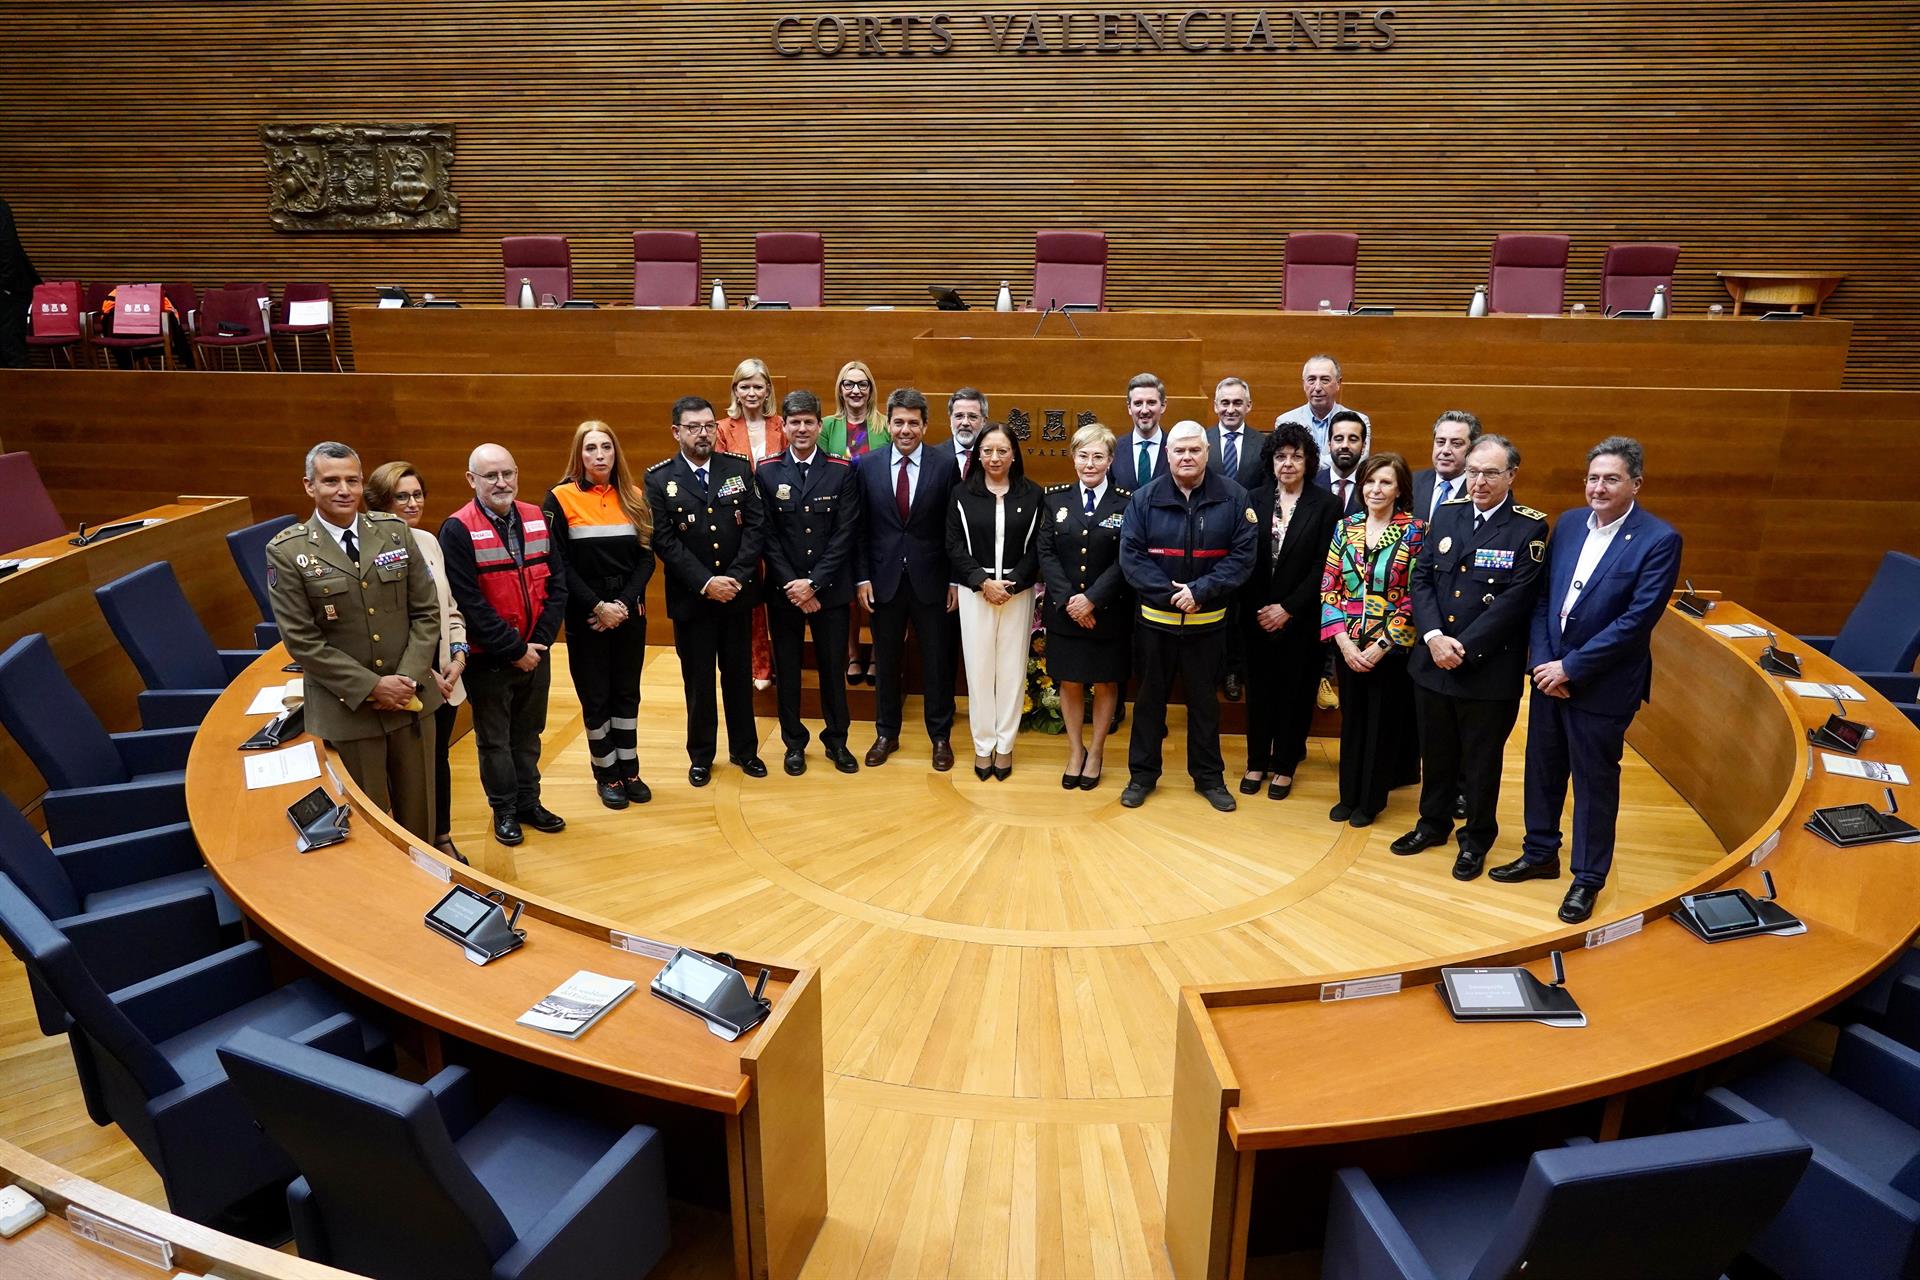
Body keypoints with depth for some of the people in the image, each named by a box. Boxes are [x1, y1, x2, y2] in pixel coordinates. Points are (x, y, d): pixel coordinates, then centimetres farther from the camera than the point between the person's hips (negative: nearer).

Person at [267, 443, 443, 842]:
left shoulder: (395, 531, 1)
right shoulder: (287, 551, -7)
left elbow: (426, 612, 3)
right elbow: (302, 641, -9)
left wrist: (409, 678, -9)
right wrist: (372, 686, -15)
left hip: (411, 696, 3)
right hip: (347, 707, -3)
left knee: (419, 811, 15)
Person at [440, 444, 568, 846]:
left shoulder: (536, 519, 2)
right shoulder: (458, 530, -13)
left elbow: (556, 583, 2)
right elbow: (468, 602, -17)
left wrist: (540, 641, -8)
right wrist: (514, 650, -16)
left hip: (535, 654, 4)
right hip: (489, 659, -4)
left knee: (528, 734, 17)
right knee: (494, 739, 11)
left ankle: (529, 802, 33)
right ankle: (504, 810, 27)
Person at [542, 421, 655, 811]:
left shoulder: (634, 497, 5)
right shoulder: (561, 498, -5)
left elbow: (646, 558, 2)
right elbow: (559, 564, -9)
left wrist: (623, 604, -11)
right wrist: (597, 607, -16)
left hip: (630, 613, 3)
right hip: (585, 616, -3)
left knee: (627, 693, 11)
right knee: (596, 697, 6)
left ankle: (629, 770, 22)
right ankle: (606, 775, 19)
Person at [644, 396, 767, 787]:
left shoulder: (739, 468, 2)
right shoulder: (659, 479, -4)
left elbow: (756, 525, -3)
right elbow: (664, 540, -10)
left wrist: (736, 578, -14)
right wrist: (705, 583, -17)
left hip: (738, 592, 2)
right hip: (690, 597, -2)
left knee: (739, 674, 12)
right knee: (698, 680, 9)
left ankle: (744, 749, 27)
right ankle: (701, 755, 24)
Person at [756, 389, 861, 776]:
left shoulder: (842, 471, -1)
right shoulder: (766, 472, 1)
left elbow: (845, 534, -6)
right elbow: (767, 535, -3)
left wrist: (813, 582, -13)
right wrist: (793, 585, -11)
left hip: (830, 588, 0)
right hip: (783, 590, 1)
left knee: (833, 667, 8)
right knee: (787, 668, 9)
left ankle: (836, 741, 24)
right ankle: (794, 743, 24)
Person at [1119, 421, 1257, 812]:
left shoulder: (1233, 497, -4)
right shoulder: (1145, 498, -4)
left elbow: (1242, 556, -8)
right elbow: (1131, 556, -8)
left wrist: (1200, 591, -19)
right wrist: (1169, 594, -16)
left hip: (1208, 621, 0)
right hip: (1155, 619, 0)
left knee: (1204, 700, 13)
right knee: (1150, 698, 11)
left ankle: (1209, 777, 26)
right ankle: (1142, 774, 24)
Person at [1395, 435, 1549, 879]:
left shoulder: (1530, 528, -10)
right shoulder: (1446, 514, 4)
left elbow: (1514, 600, -16)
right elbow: (1421, 578, 1)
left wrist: (1463, 647, -18)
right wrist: (1434, 637, -13)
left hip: (1489, 669, -4)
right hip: (1432, 661, 4)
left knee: (1481, 760, 11)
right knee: (1436, 752, 18)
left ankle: (1476, 839, 30)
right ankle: (1433, 823, 38)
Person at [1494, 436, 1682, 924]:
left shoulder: (1658, 539, -13)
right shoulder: (1568, 523, 4)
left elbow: (1637, 620, -18)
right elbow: (1543, 596, 5)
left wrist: (1571, 668, -18)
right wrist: (1542, 661, -7)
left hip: (1603, 683, -5)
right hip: (1549, 674, 5)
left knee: (1594, 783, 7)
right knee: (1543, 769, 17)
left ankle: (1588, 879, 23)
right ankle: (1540, 854, 35)